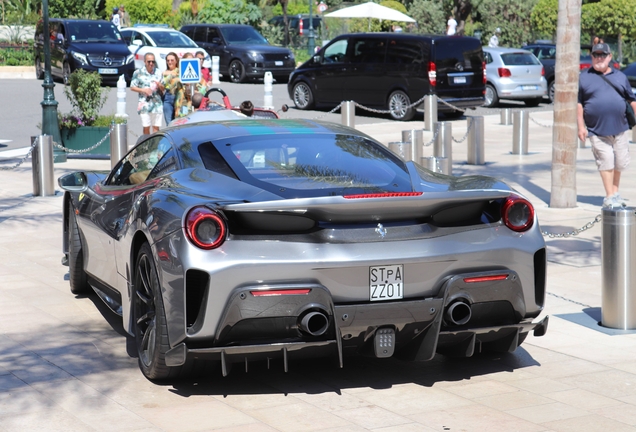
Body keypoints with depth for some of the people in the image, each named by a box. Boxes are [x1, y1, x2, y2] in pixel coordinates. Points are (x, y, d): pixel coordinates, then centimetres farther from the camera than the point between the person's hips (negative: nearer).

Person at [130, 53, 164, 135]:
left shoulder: (158, 72, 10)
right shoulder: (138, 72, 2)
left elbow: (163, 89, 15)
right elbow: (132, 87, 2)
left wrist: (160, 85, -8)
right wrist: (143, 90, -12)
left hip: (157, 104, 2)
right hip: (144, 104, -2)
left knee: (156, 127, 1)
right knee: (146, 127, -1)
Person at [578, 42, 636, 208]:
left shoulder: (620, 76, 12)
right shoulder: (584, 77, 2)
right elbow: (578, 103, 0)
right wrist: (581, 126, -5)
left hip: (620, 128, 3)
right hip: (597, 131, -3)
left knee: (620, 163, 8)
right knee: (606, 162, -6)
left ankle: (615, 192, 25)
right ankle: (609, 197, 3)